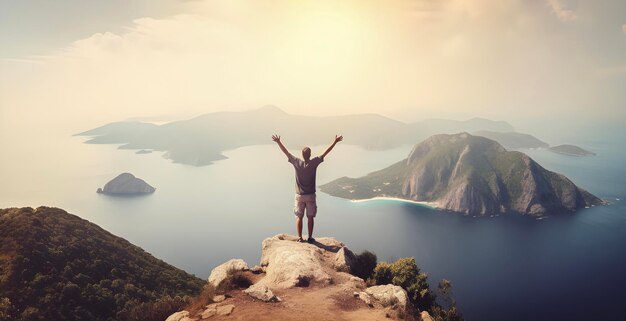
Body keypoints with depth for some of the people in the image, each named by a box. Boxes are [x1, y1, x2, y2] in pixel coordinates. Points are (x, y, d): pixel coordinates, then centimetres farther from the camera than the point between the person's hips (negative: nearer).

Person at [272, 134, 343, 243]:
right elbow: (325, 153, -6)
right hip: (311, 195, 0)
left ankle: (299, 237, 9)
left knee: (298, 217, 9)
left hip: (299, 195, 1)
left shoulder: (297, 163, -9)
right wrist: (335, 142, 0)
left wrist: (278, 142, 8)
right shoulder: (314, 163, -10)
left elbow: (286, 152, -1)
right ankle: (310, 237, 11)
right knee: (310, 217, 8)